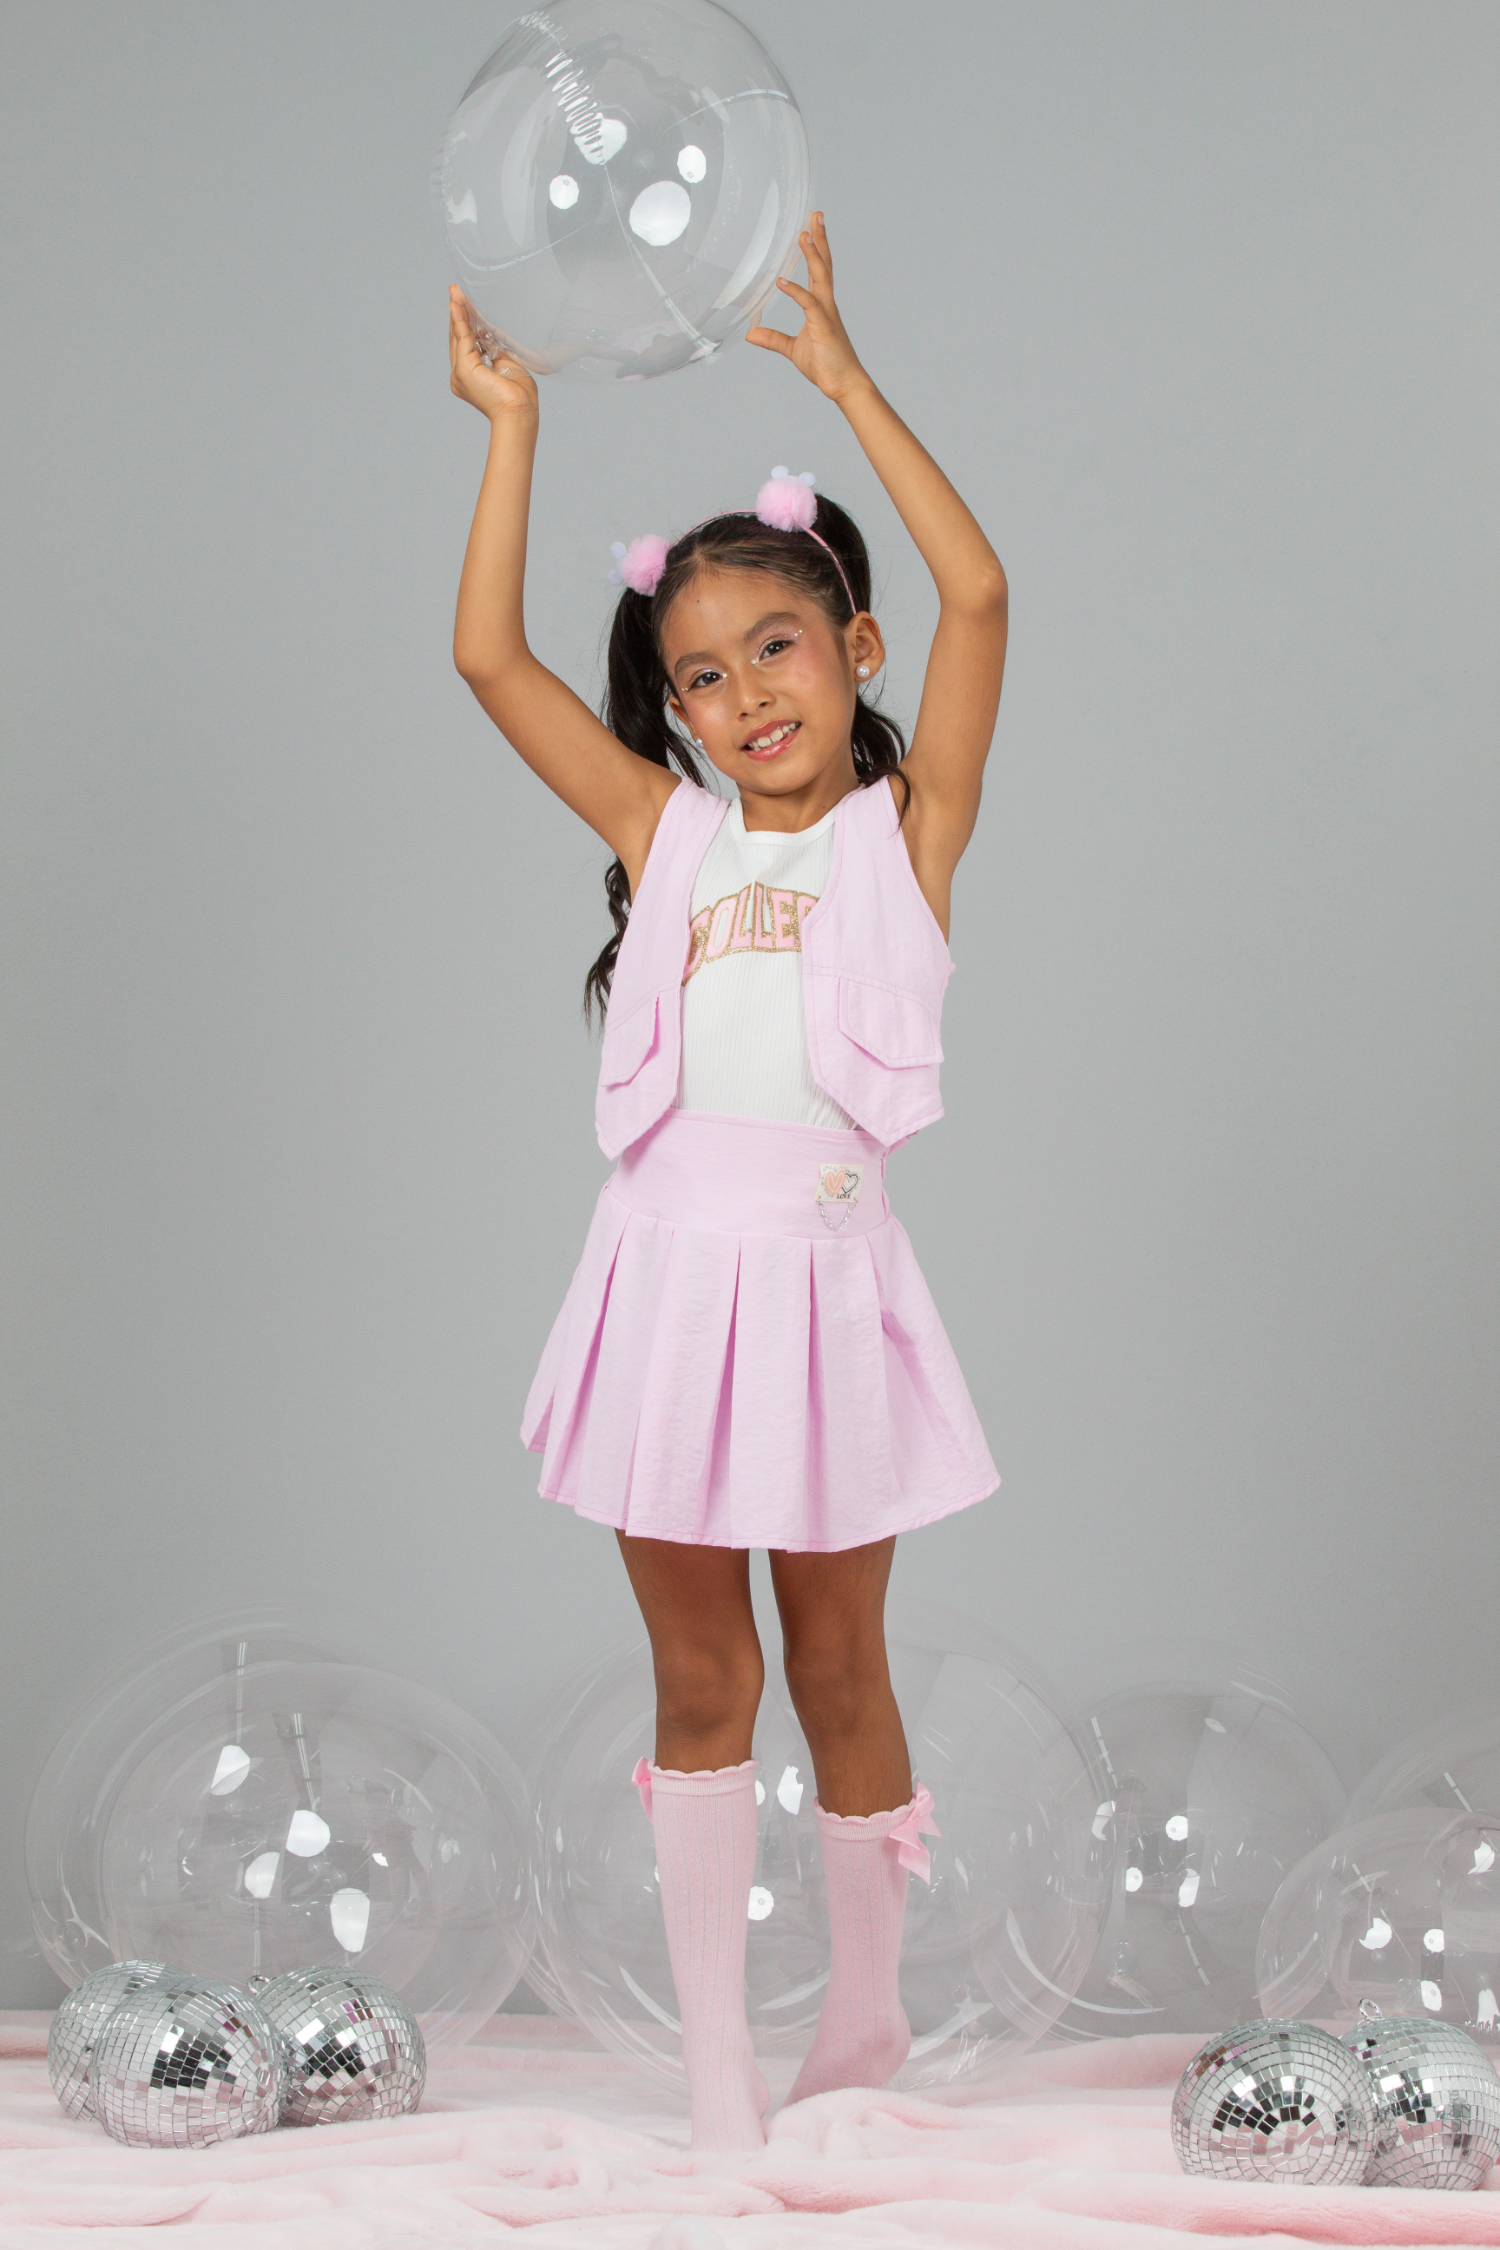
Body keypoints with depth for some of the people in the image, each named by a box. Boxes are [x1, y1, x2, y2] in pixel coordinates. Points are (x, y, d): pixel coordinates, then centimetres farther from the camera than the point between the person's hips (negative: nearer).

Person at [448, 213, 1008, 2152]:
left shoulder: (905, 829, 0)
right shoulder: (666, 829, 7)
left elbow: (977, 594, -13)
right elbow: (487, 653, 3)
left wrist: (845, 380, -13)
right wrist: (514, 427, 0)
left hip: (821, 1272, -2)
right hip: (667, 1269, 3)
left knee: (836, 1669, 10)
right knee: (697, 1683, 8)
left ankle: (865, 2015, 29)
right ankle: (717, 2080, 15)